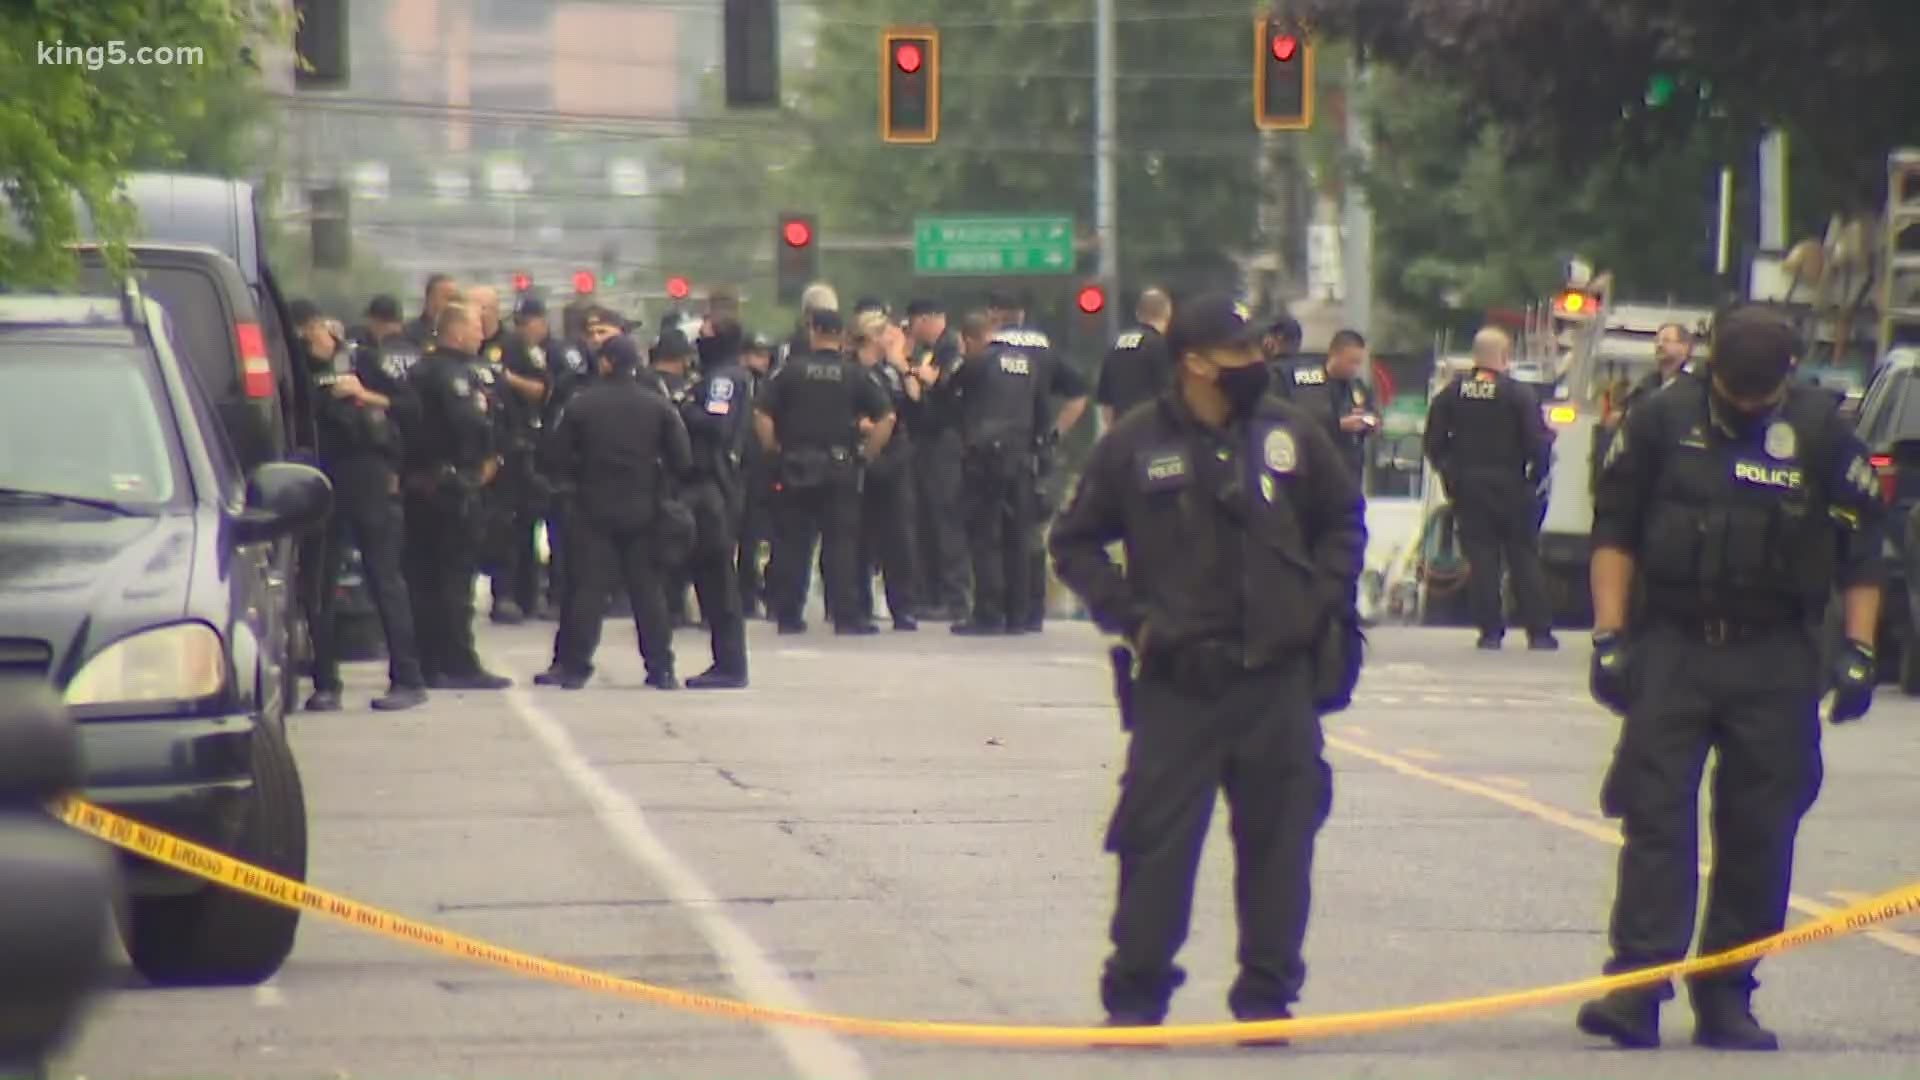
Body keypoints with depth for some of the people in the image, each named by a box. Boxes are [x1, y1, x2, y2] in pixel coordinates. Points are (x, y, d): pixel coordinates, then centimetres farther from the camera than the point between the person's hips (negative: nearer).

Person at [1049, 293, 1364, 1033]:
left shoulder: (1290, 435, 6)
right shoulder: (1135, 446, -1)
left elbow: (1344, 520, 19)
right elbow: (1074, 542, 8)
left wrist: (1321, 601, 5)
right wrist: (1129, 616, -3)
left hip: (1278, 675, 3)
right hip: (1178, 680, -3)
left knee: (1279, 838, 4)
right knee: (1157, 839, -3)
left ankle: (1267, 992, 13)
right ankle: (1135, 992, 5)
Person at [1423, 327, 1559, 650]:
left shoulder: (1451, 393, 1)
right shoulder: (1518, 394, -10)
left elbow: (1434, 441, 4)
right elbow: (1538, 442, -13)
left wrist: (1449, 473, 15)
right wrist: (1535, 478, 2)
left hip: (1468, 488, 2)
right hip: (1511, 487, -2)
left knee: (1481, 559, 4)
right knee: (1524, 558, 4)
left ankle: (1490, 630, 0)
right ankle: (1539, 631, 3)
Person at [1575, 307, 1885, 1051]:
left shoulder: (1821, 433, 0)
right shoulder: (1663, 422, 0)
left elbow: (1862, 547, 6)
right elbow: (1614, 530, 5)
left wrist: (1858, 650, -1)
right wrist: (1609, 634, -2)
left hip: (1776, 662, 0)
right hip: (1671, 648, 0)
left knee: (1759, 832, 2)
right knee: (1654, 817, -6)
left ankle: (1726, 996, 10)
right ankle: (1637, 984, -7)